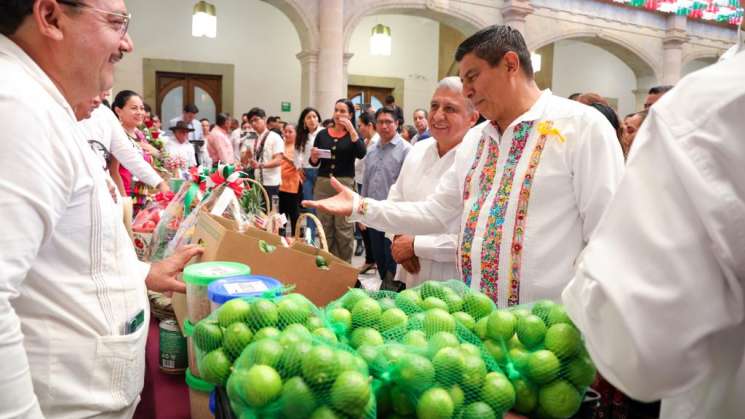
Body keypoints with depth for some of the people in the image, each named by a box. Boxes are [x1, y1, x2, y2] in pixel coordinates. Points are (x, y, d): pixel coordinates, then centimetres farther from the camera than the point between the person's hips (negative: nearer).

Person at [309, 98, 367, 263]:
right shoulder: (322, 134, 10)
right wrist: (314, 156, -9)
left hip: (345, 184, -3)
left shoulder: (354, 135, 5)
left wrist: (351, 129, -16)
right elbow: (314, 163, 13)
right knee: (325, 228, 8)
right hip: (322, 183, 3)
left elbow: (361, 154, -16)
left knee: (344, 229, -3)